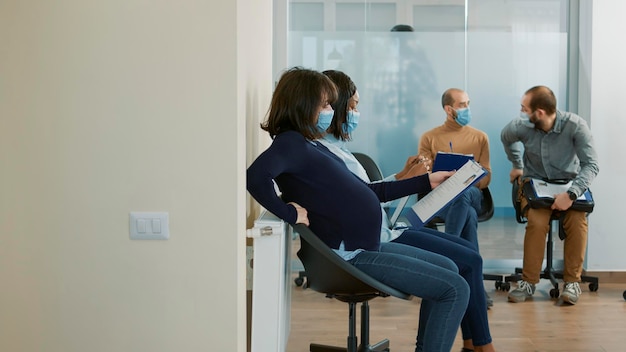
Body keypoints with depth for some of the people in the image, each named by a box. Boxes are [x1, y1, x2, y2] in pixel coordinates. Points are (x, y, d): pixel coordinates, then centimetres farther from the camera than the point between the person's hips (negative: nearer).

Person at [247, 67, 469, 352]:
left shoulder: (311, 143, 14)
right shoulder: (291, 142, -14)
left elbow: (364, 191, 18)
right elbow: (256, 176, -36)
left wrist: (425, 181, 21)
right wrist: (290, 214, -25)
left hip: (368, 245, 10)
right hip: (349, 256, -10)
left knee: (448, 268, 21)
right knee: (455, 289, -10)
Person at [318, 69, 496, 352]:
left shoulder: (333, 146, 11)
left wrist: (402, 175, 8)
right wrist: (407, 180, -13)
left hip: (382, 229, 11)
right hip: (376, 240, -11)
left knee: (466, 248, 13)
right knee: (470, 261, -5)